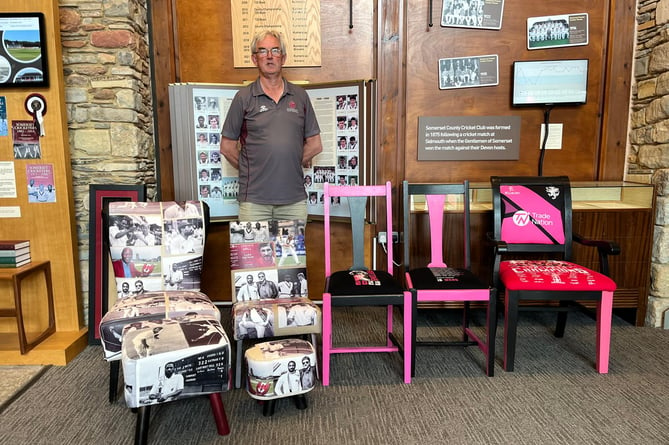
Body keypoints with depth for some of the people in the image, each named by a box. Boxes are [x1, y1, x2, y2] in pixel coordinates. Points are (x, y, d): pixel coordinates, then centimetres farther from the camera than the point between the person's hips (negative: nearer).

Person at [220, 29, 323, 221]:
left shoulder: (300, 95, 9)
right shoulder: (244, 97, 3)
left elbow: (315, 144, 11)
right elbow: (227, 146, 5)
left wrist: (289, 165, 6)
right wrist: (250, 170, 3)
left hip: (294, 198, 2)